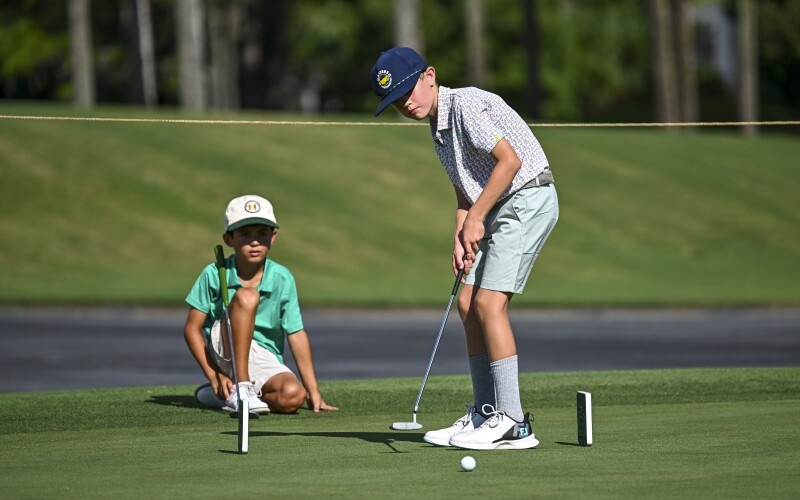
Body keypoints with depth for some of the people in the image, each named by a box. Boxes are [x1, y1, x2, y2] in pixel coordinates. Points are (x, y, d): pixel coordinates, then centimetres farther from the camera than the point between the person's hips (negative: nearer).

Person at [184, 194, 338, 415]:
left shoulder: (282, 279, -3)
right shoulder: (214, 275, -6)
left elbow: (296, 335, -2)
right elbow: (192, 328, -4)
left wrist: (314, 392, -4)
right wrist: (213, 375, -14)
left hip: (266, 362, 3)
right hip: (225, 353, -3)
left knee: (293, 396, -32)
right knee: (246, 296, -28)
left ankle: (220, 396, -4)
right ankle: (240, 389, -26)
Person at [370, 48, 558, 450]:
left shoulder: (466, 105, -16)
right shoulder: (437, 125, 14)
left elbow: (510, 160, -22)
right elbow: (464, 190, 17)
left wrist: (476, 218, -17)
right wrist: (460, 239, 1)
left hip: (528, 198, -10)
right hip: (498, 208, 10)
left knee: (489, 302, -15)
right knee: (468, 304, 7)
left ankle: (511, 423, -15)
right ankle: (485, 413, 13)